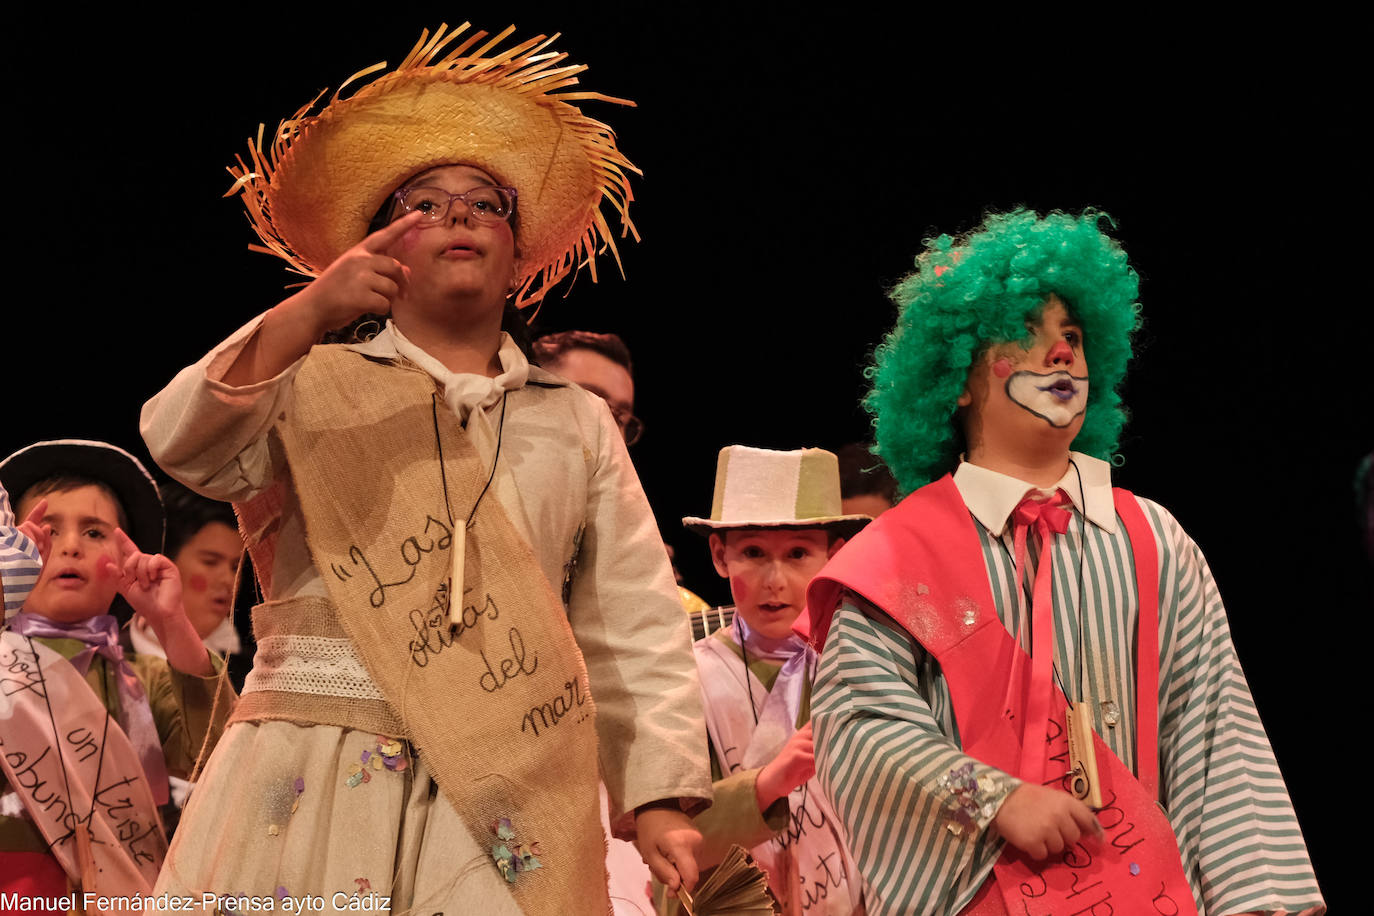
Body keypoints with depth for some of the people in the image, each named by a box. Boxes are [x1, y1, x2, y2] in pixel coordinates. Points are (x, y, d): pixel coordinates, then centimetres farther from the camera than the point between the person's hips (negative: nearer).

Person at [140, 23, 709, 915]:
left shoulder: (577, 423, 20)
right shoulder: (313, 387, 13)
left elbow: (636, 631, 15)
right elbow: (185, 445, -8)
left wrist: (662, 796, 2)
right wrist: (307, 317, -22)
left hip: (507, 805, 2)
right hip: (317, 783, -2)